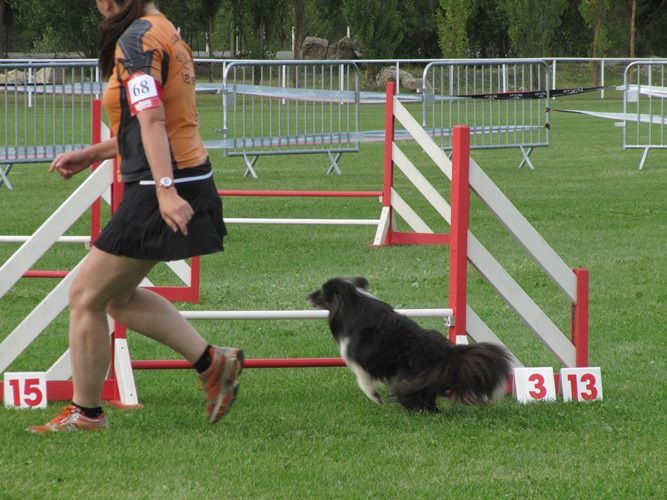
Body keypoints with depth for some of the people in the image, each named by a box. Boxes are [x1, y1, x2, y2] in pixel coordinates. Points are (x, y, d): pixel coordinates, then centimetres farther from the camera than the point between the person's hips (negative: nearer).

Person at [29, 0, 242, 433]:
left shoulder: (136, 38, -15)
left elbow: (151, 118, -27)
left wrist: (165, 188, -36)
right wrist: (93, 154, 24)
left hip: (160, 194, -10)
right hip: (190, 180, 10)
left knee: (86, 296, 2)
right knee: (118, 296, 21)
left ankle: (86, 413, 11)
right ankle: (212, 361, 17)